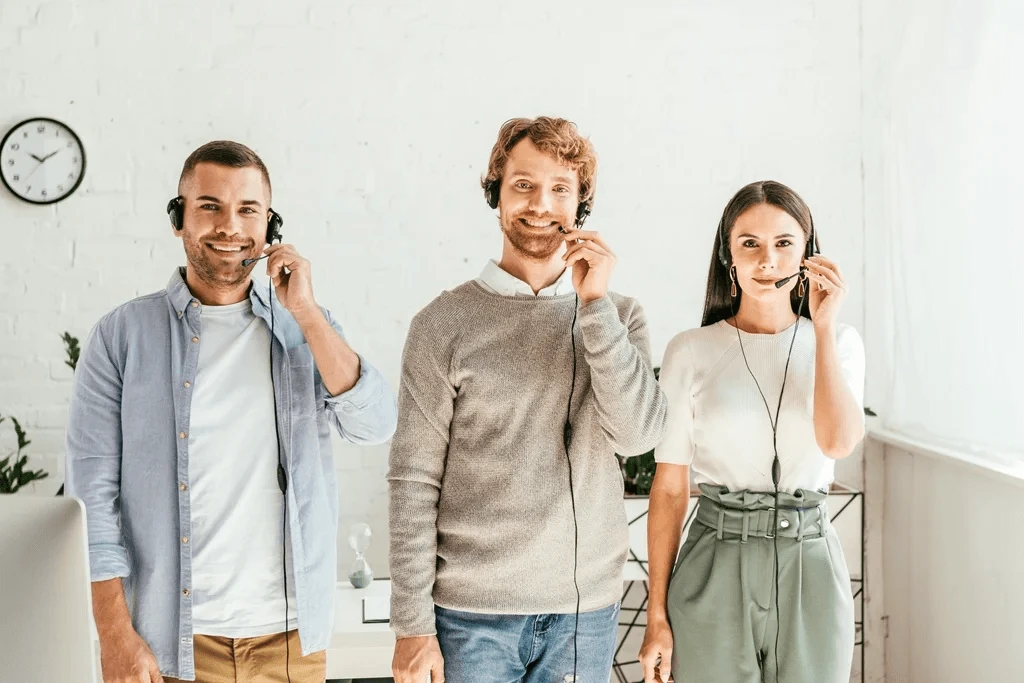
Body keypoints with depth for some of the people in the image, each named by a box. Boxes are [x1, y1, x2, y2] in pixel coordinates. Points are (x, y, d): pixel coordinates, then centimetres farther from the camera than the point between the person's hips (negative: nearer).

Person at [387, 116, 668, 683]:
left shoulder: (618, 316, 5)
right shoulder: (444, 323, -4)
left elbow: (638, 434, -9)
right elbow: (414, 481, -4)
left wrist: (595, 304, -13)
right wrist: (413, 625, -6)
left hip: (587, 609, 3)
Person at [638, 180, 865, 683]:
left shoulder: (839, 342, 4)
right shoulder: (690, 351, -1)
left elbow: (838, 443, -14)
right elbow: (669, 487, 0)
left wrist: (823, 326, -13)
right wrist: (657, 615, -1)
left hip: (809, 565, 2)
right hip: (715, 569, -1)